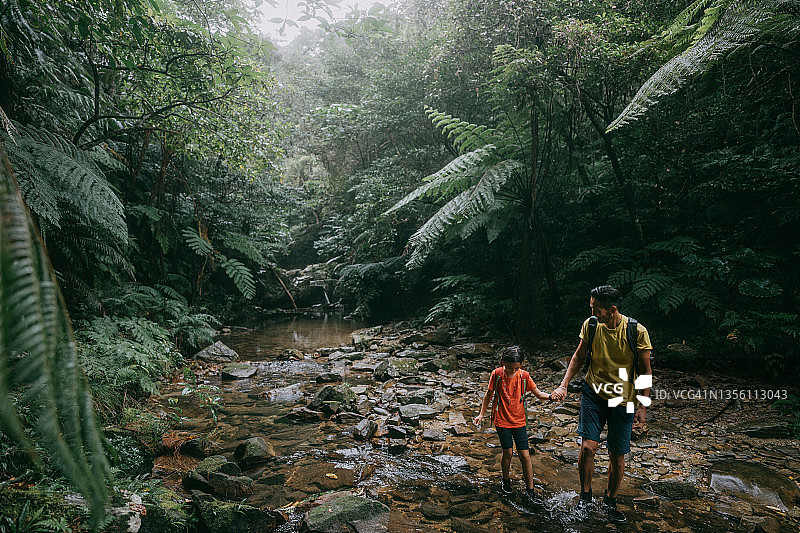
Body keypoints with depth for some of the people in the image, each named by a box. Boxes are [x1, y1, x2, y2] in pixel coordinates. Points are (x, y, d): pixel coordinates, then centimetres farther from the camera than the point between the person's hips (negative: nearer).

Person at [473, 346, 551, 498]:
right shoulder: (497, 374, -11)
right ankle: (506, 480, 28)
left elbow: (538, 394, -1)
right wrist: (481, 414, 9)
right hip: (502, 420, -1)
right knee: (508, 452, 0)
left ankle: (530, 490, 15)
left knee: (525, 456, -1)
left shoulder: (524, 375, -9)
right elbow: (489, 394, 3)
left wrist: (551, 396, -22)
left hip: (519, 421, 1)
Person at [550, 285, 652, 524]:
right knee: (587, 446, -10)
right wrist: (563, 385, -1)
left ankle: (610, 501, 32)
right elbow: (579, 356, 7)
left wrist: (642, 406, -5)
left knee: (618, 456, 7)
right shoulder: (590, 325, -7)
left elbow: (645, 371, -4)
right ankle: (585, 496, 15)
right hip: (593, 393, 1)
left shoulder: (637, 332, -15)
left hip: (623, 399, -1)